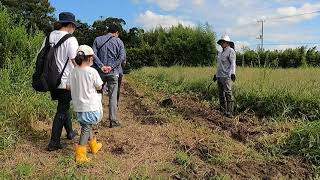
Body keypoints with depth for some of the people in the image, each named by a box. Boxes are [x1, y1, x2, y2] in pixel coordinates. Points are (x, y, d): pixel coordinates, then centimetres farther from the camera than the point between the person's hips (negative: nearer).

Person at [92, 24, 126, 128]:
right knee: (113, 96, 3)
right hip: (113, 73, -2)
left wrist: (101, 66, -9)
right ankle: (113, 120, 6)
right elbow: (122, 57, -9)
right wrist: (111, 67, -10)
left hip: (100, 72, 2)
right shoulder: (119, 41, 2)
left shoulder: (98, 39, 7)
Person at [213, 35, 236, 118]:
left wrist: (233, 73, -25)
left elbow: (233, 63, -13)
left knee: (228, 94, -13)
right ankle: (223, 110, 17)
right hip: (219, 76, 8)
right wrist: (216, 74, 26)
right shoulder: (221, 52, 22)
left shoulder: (231, 51, -2)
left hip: (226, 76, -8)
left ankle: (230, 112, -14)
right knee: (221, 94, 9)